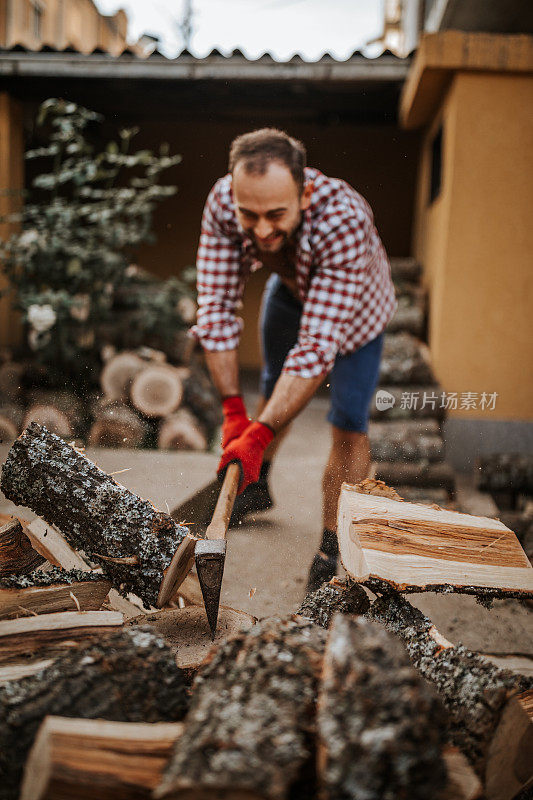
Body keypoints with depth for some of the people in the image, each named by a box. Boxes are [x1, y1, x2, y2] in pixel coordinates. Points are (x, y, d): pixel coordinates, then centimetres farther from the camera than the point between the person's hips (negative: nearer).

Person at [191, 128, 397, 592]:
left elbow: (318, 345, -48)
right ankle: (256, 487, 46)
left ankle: (332, 550, 3)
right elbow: (216, 307, -28)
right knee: (273, 389, 21)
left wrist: (259, 435, -50)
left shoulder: (344, 222, -47)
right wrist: (233, 411, -33)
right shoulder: (223, 204, -34)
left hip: (355, 305, -4)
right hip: (290, 288, 4)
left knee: (348, 427, -12)